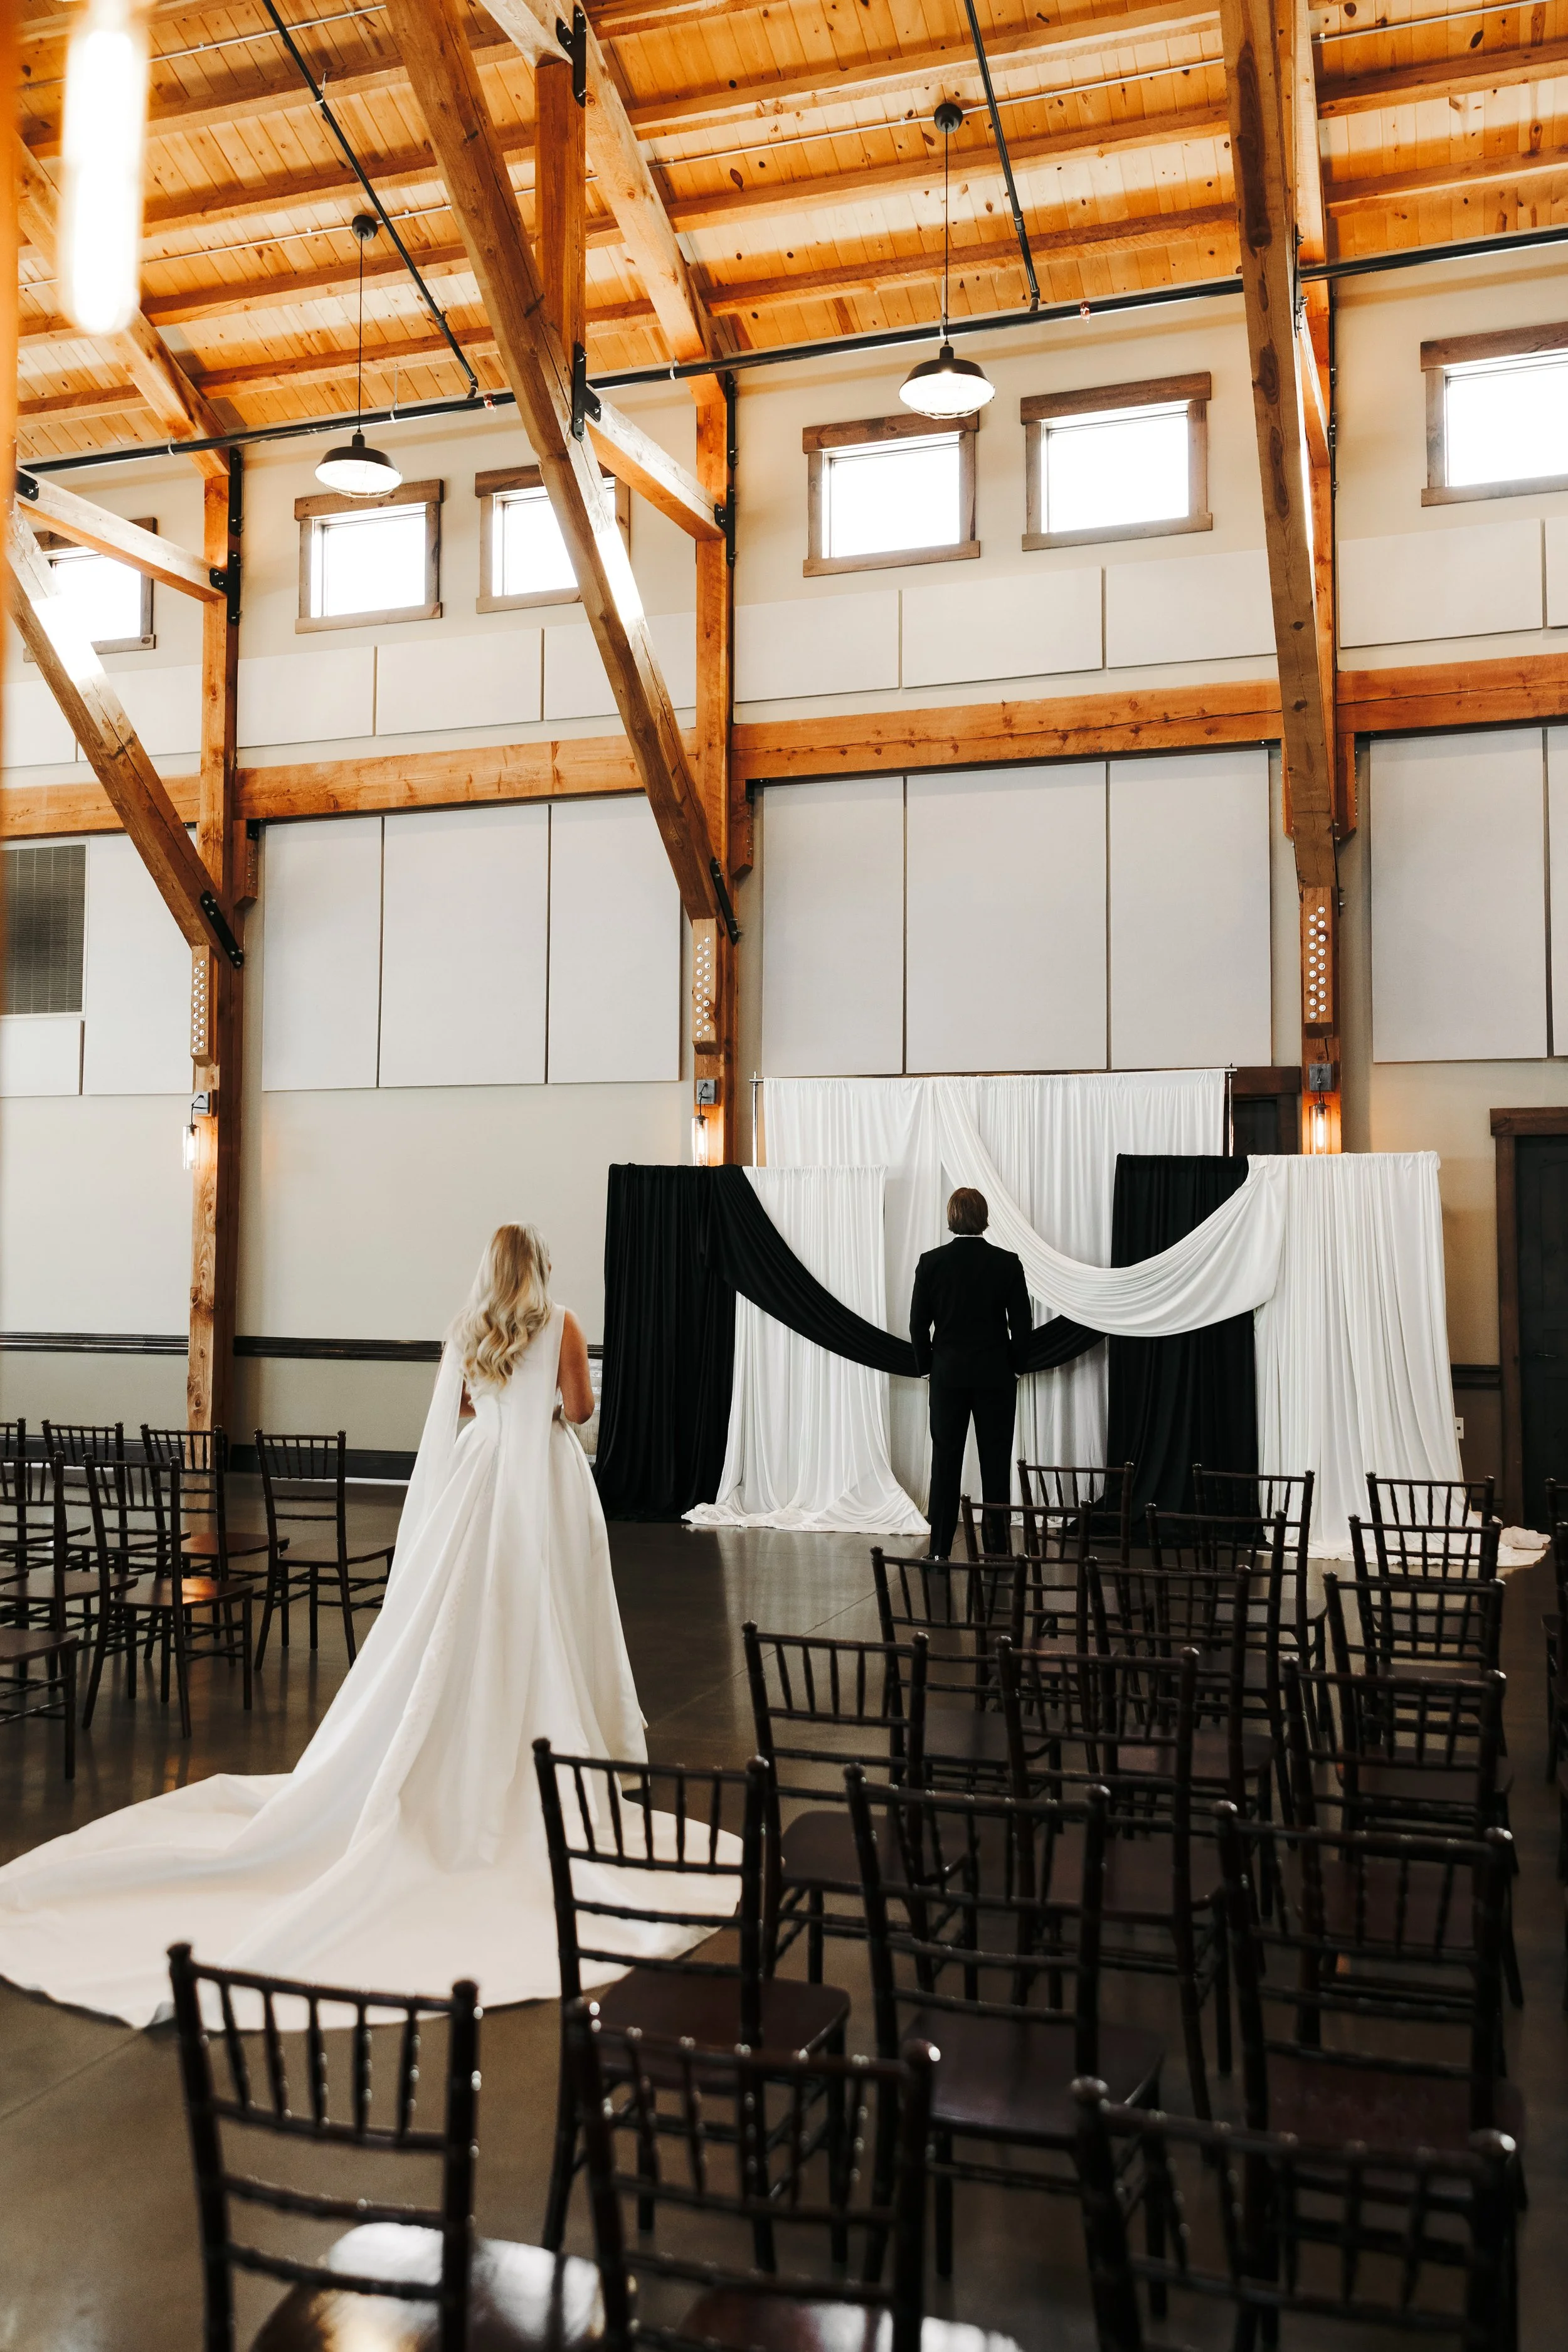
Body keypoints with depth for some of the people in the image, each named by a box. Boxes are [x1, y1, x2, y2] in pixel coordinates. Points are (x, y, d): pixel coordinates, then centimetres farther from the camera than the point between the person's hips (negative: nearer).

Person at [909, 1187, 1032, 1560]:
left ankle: (939, 1551, 6)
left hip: (948, 1374, 1)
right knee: (996, 1463, 5)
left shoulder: (931, 1262, -4)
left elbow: (918, 1324, -1)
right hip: (996, 1375, 0)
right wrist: (1012, 1368, 10)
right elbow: (1021, 1324, -3)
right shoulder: (1008, 1263, -4)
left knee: (945, 1461, 5)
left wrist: (929, 1368, 10)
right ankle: (997, 1549, 7)